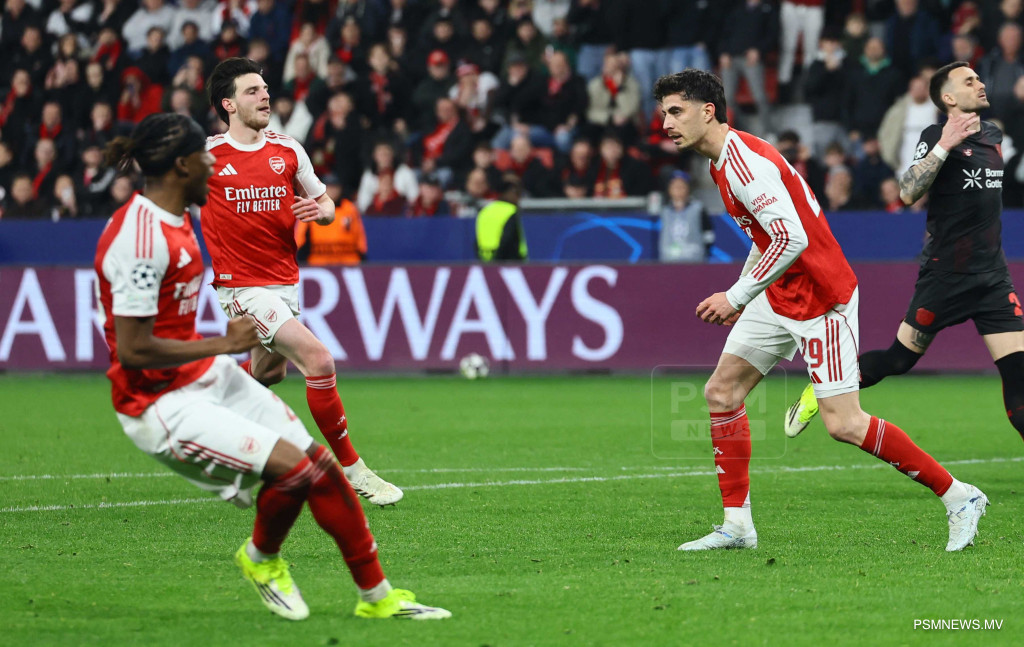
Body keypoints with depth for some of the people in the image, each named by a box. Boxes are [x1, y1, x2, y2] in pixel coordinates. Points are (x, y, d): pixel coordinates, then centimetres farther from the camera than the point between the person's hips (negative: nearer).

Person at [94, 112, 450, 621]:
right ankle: (261, 559, 8)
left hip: (210, 377, 10)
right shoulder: (140, 237, -23)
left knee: (322, 467, 5)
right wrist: (223, 344, -18)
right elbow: (132, 349, -25)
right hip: (160, 403, -10)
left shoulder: (174, 219, 8)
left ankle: (376, 597, 18)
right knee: (290, 465, -22)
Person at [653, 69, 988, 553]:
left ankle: (959, 497, -1)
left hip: (823, 296, -10)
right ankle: (737, 525, 8)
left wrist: (737, 295, -24)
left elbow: (792, 238, -29)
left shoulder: (744, 162, -21)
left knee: (843, 423, -12)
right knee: (722, 390, 4)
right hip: (781, 297, 10)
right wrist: (741, 294, 20)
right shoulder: (723, 161, 11)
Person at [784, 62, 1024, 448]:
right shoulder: (935, 136, -9)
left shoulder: (993, 134, 12)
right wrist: (943, 146, -29)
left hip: (992, 273, 6)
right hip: (946, 272, -6)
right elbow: (908, 193, -24)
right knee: (899, 359, 3)